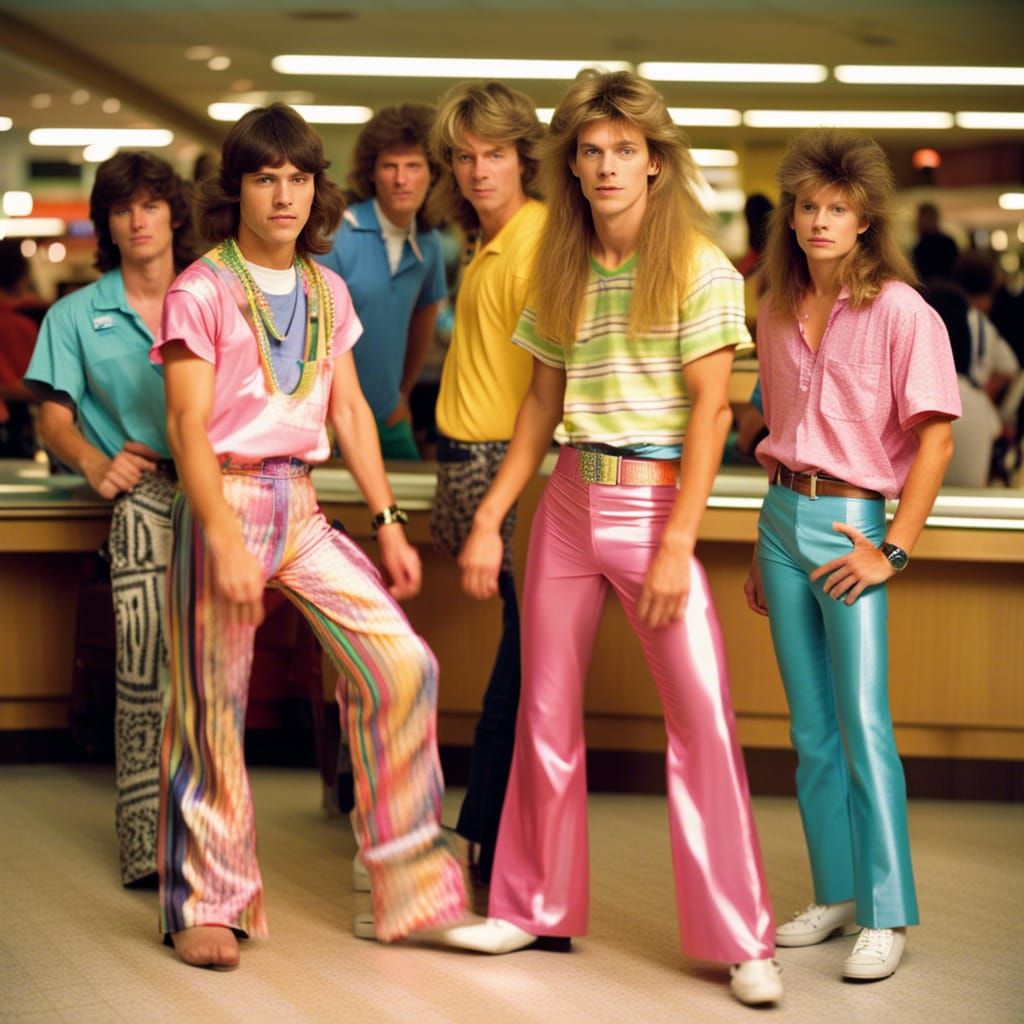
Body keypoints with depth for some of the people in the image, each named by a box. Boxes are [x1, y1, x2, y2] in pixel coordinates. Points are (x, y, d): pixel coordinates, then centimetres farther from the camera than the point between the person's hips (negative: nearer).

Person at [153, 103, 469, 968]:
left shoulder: (327, 291, 12)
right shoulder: (201, 293, -6)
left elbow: (349, 412, 15)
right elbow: (188, 427, -12)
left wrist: (388, 523, 9)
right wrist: (225, 542, -22)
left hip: (303, 506, 5)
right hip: (226, 502, -5)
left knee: (403, 665, -5)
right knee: (212, 706, 1)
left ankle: (407, 881, 8)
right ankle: (206, 906, 16)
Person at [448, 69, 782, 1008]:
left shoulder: (698, 266, -6)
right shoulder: (563, 269, 10)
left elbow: (710, 408, -10)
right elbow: (544, 402, 13)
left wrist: (676, 544, -16)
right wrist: (489, 519, 7)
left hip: (654, 502, -5)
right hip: (567, 503, 5)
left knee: (705, 719, -8)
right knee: (546, 713, 9)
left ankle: (742, 941, 1)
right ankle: (536, 906, 24)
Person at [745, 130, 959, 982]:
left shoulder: (900, 312, -7)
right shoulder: (777, 316, 11)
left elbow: (935, 440, -10)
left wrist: (894, 552, -15)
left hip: (852, 522, -6)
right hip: (783, 519, 6)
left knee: (863, 720, -11)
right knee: (811, 728, 9)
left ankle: (888, 915, -5)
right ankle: (836, 895, 18)